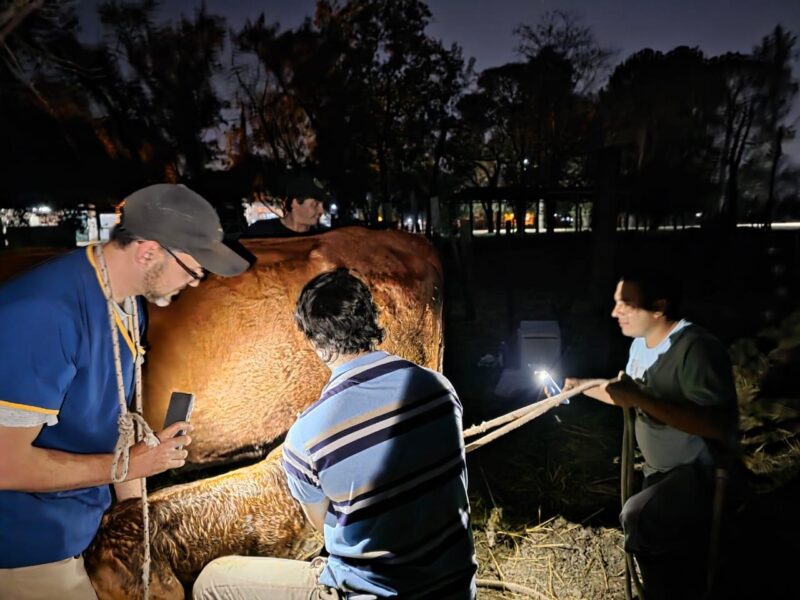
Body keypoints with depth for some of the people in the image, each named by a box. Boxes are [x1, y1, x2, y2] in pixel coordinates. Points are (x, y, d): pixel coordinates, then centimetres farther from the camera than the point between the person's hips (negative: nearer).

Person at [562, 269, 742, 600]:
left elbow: (718, 425, -36)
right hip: (659, 469, 9)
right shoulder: (641, 343, 0)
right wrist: (579, 386, 2)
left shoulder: (696, 348, -28)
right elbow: (628, 396, 14)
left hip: (701, 470, -8)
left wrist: (640, 399, -37)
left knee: (638, 518, -28)